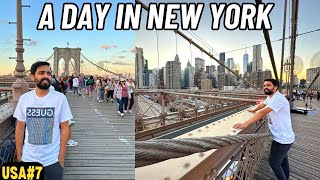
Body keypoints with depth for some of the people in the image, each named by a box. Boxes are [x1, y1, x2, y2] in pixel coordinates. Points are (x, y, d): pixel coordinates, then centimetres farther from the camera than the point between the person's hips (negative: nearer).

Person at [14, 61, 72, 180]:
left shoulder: (60, 98, -10)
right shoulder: (24, 98, -3)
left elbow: (65, 128, -7)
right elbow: (20, 128, 4)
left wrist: (61, 158, -7)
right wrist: (19, 157, 4)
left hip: (52, 160, -2)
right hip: (28, 159, 2)